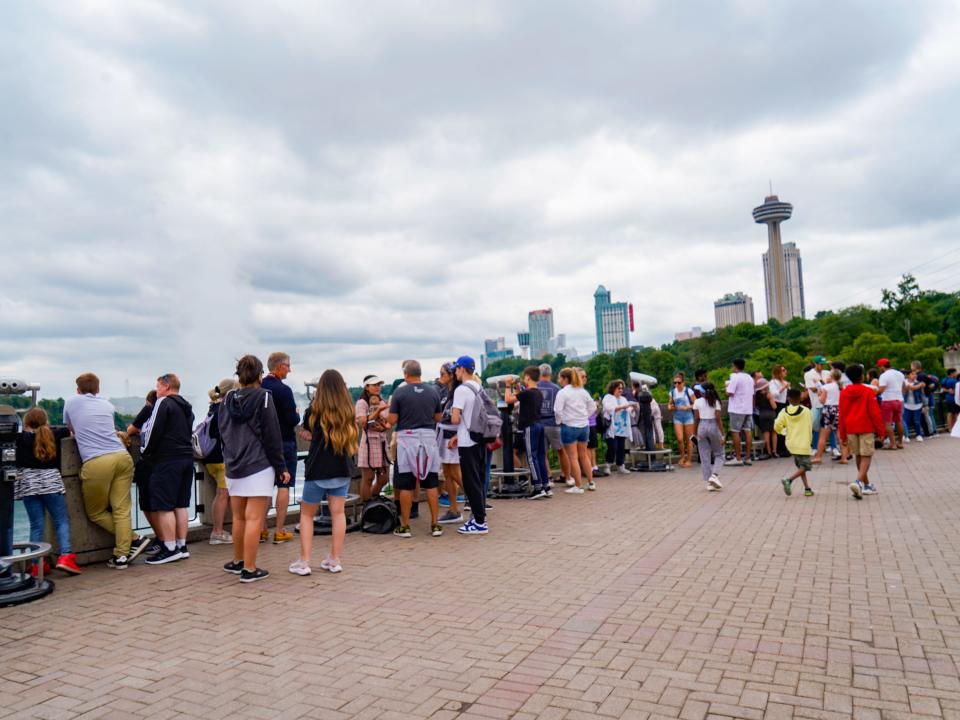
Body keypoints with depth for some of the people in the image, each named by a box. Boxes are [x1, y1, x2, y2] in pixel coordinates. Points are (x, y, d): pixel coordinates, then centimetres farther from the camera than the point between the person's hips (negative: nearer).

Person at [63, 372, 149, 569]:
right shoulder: (107, 405, 22)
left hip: (96, 463, -3)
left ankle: (134, 540, 6)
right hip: (122, 457, 3)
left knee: (95, 512, 13)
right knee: (121, 509, 5)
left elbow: (71, 430, 32)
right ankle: (122, 556, -3)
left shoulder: (71, 402, 16)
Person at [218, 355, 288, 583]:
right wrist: (281, 466, -4)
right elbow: (272, 436, -9)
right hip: (259, 465, -6)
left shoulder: (227, 399, 7)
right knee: (254, 519, -3)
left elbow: (222, 431, 17)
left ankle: (237, 561, 31)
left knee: (239, 518, 18)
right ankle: (249, 569, 0)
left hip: (233, 467, 6)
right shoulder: (263, 397, -10)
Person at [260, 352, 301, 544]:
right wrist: (298, 415, 1)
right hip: (284, 442, -6)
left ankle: (262, 529, 18)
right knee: (283, 486, 1)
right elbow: (293, 420, -18)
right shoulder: (283, 390, -17)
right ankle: (279, 531, 3)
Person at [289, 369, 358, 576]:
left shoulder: (315, 410, -9)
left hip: (317, 470, -3)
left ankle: (303, 561, 9)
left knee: (307, 514, 10)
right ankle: (334, 560, 15)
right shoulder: (349, 411, -2)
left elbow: (307, 426, 13)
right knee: (338, 513, 10)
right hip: (341, 470, 3)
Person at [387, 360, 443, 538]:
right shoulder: (433, 392, 4)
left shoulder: (399, 393, -6)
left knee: (405, 486, 4)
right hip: (428, 438, 3)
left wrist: (390, 406, 12)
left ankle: (404, 527, 11)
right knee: (431, 484, 8)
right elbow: (438, 417, 12)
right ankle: (435, 525, 12)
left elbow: (392, 420, -6)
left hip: (407, 439, -3)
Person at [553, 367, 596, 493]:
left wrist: (559, 421, -1)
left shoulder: (562, 392, -11)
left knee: (573, 457, 1)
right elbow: (593, 406, 13)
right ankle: (591, 482, 24)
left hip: (569, 426, -6)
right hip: (584, 425, 6)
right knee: (584, 455, 18)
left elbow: (558, 410, -17)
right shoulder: (582, 391, 8)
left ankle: (578, 486, 4)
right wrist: (584, 416, 15)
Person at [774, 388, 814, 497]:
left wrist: (783, 431, 10)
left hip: (791, 443, 4)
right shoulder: (806, 411, -7)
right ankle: (789, 480, -21)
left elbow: (777, 427, -12)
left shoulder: (784, 412, -4)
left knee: (801, 466, 18)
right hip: (803, 444, -4)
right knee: (805, 466, 0)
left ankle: (807, 488, 17)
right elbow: (810, 427, 1)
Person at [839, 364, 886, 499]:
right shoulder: (868, 391, -6)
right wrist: (880, 431, 0)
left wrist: (842, 434, 11)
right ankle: (858, 482, -24)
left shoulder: (844, 392, 4)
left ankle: (866, 485, 25)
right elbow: (875, 413, -8)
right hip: (866, 428, -4)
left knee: (858, 456, 14)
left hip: (850, 429, 4)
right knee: (866, 457, -4)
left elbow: (842, 414, 5)